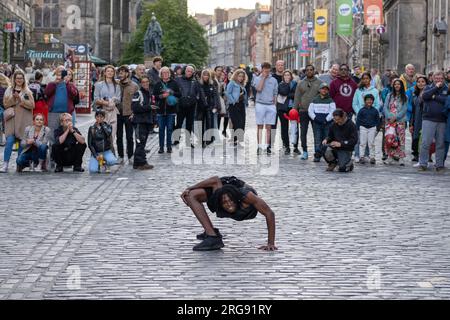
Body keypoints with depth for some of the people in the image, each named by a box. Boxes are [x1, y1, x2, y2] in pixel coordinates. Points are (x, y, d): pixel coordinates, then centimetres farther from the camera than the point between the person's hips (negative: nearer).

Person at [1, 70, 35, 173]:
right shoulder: (9, 90, 10)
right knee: (9, 141, -10)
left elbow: (32, 105, -2)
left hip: (24, 120, 0)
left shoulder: (27, 91, 6)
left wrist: (20, 99, -12)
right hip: (12, 118, 0)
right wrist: (13, 98, -12)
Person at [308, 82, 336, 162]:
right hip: (316, 123, 1)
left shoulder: (330, 101, 8)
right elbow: (310, 111, 9)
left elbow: (332, 111, 0)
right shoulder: (315, 100, 14)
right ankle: (317, 155, -9)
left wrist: (326, 120, -10)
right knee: (317, 139, -6)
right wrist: (315, 118, -6)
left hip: (327, 123, -1)